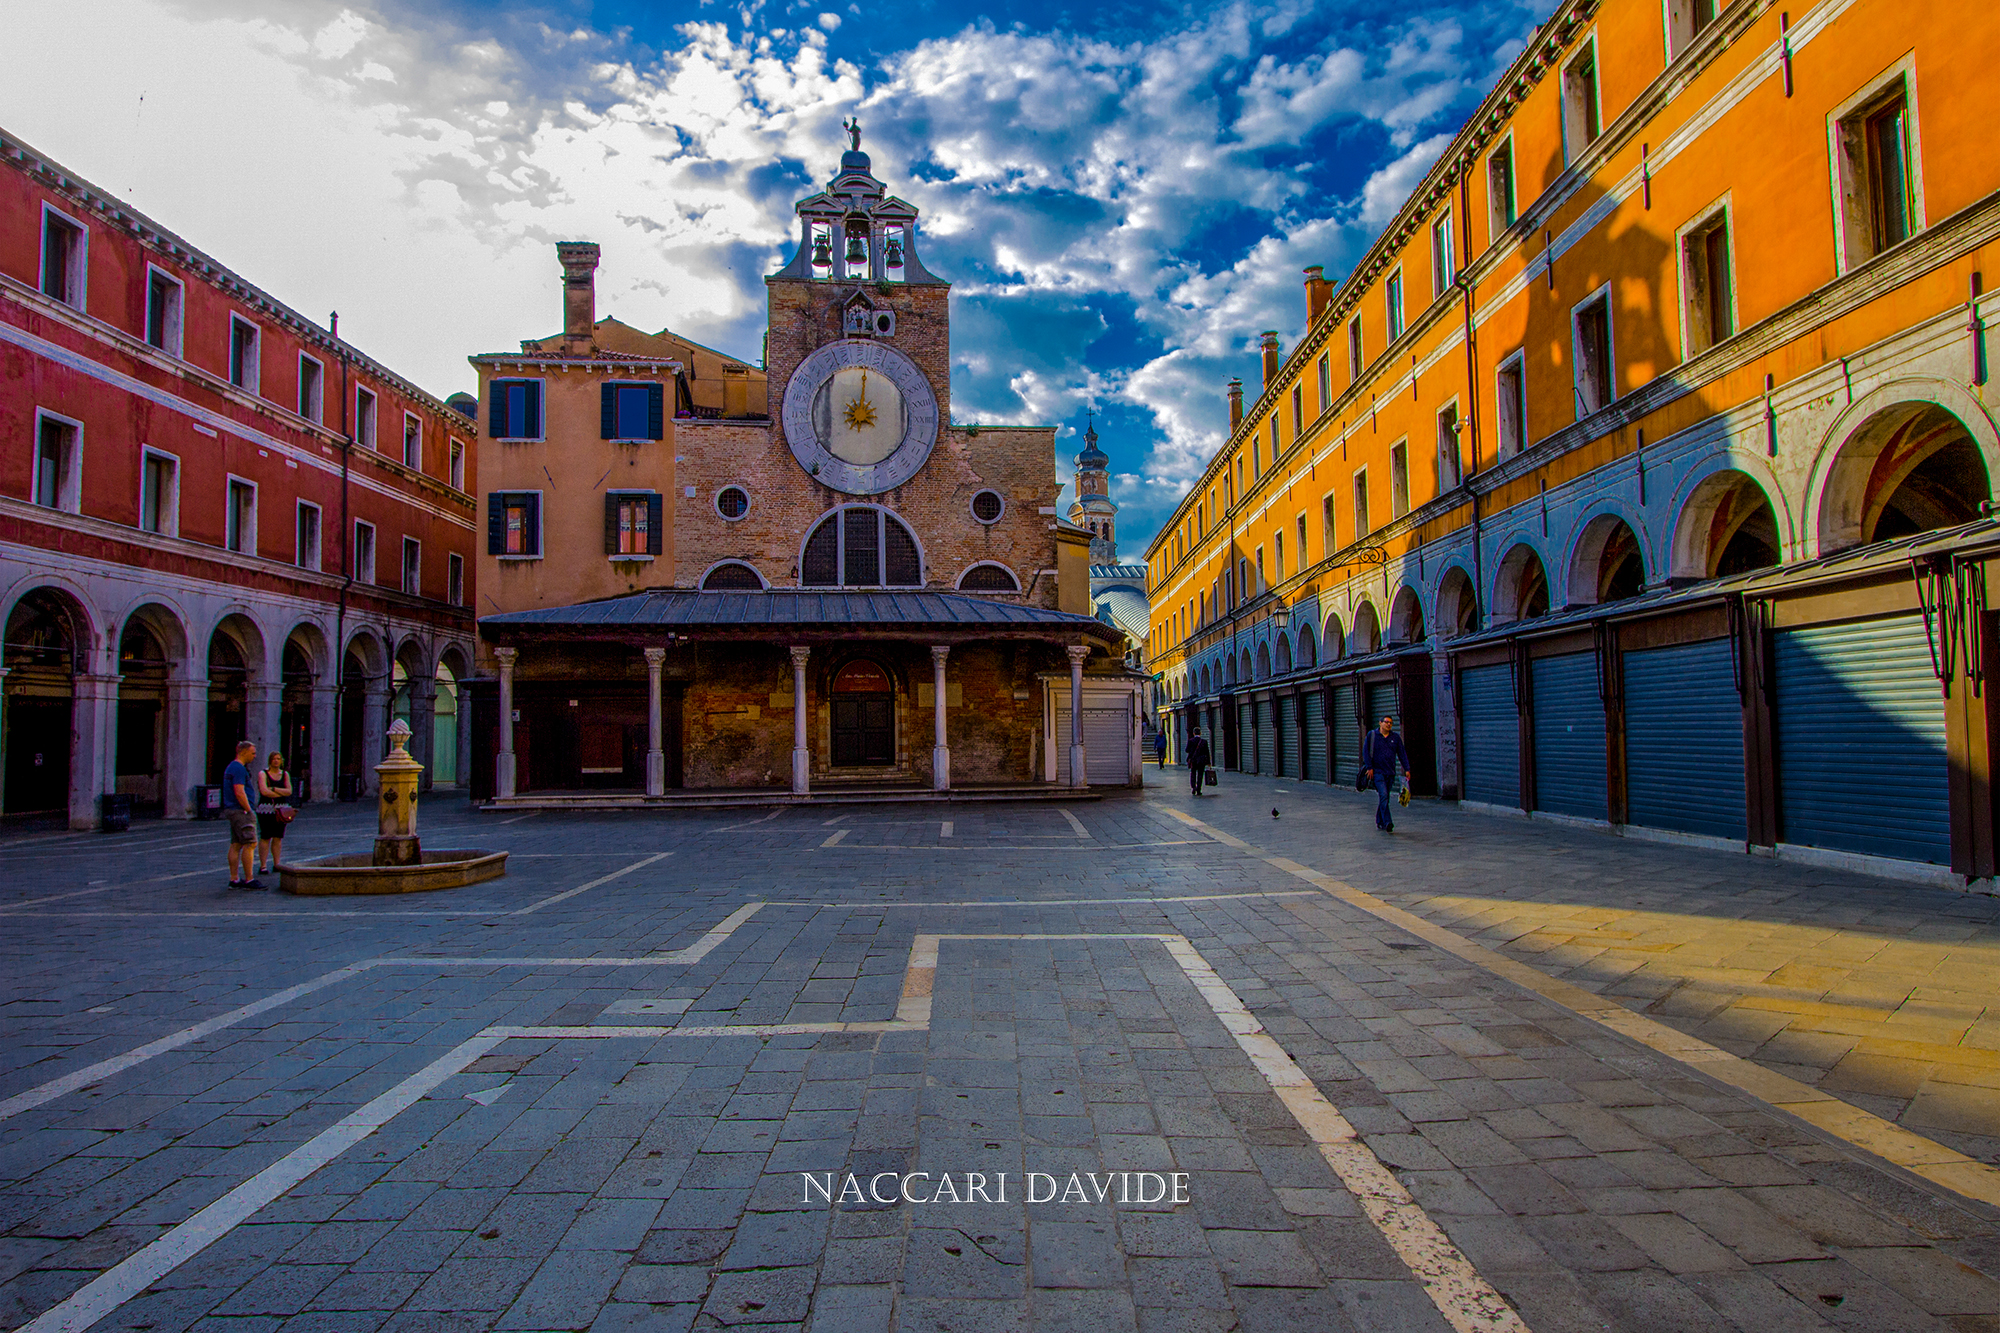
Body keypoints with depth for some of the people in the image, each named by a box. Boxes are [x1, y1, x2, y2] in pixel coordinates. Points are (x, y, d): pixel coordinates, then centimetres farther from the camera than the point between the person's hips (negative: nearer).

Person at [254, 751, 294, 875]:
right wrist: (282, 793, -6)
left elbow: (289, 791, 0)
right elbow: (264, 791, -14)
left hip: (281, 810, 4)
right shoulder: (263, 774, -1)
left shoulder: (285, 775, 12)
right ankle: (263, 865, -3)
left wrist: (273, 789, -11)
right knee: (265, 837, -6)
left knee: (278, 838, 5)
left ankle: (276, 864, 11)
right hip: (266, 809, -4)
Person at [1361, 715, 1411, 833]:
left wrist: (1406, 769, 3)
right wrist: (1369, 767, -10)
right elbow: (1366, 751, -2)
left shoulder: (1396, 737, 9)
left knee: (1384, 798, 10)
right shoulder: (1372, 735, 0)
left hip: (1390, 772, 4)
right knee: (1383, 796, -16)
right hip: (1377, 771, -4)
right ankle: (1387, 823, -21)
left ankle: (1379, 822, 21)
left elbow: (1402, 754, 11)